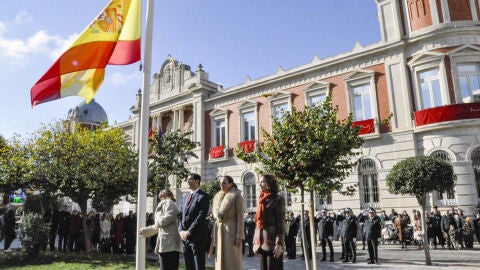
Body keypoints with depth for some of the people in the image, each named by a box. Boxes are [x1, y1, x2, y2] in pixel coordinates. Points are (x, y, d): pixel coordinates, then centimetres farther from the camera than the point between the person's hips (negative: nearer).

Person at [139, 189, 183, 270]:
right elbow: (157, 227, 35)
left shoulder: (169, 202, 0)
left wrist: (158, 221, -4)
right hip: (165, 244, 10)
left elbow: (169, 217, -20)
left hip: (169, 243, -10)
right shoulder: (161, 205, 29)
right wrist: (144, 230, 34)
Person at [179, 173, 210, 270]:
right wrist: (181, 231, -1)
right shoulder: (187, 197, 18)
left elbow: (201, 217, -16)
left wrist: (189, 232, -17)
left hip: (197, 237, -8)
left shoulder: (203, 196, -8)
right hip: (185, 237, 8)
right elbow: (182, 216, 15)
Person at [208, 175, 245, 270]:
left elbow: (240, 216, -10)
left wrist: (239, 236, -15)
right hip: (219, 230, 6)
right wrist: (213, 235, 12)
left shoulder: (236, 195, -5)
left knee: (232, 260, -3)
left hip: (231, 230, -6)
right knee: (220, 259, 9)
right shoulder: (217, 196, 14)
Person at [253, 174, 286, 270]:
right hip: (262, 243, 7)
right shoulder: (261, 201, 15)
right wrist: (255, 242, 12)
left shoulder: (278, 199, -5)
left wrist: (279, 244, -16)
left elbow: (281, 223, -10)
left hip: (273, 241, -7)